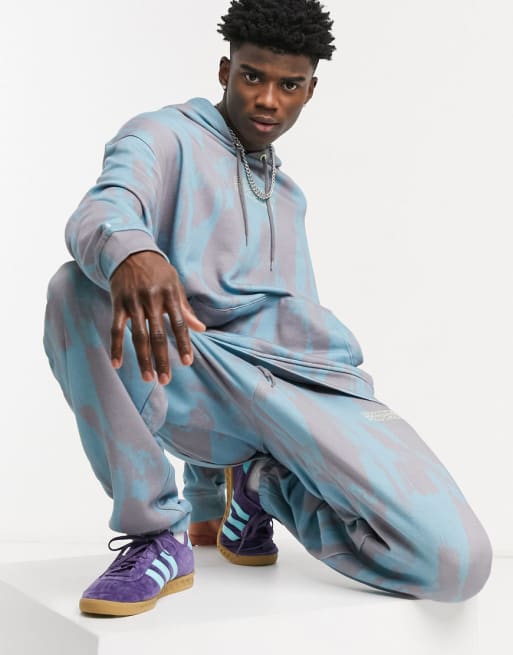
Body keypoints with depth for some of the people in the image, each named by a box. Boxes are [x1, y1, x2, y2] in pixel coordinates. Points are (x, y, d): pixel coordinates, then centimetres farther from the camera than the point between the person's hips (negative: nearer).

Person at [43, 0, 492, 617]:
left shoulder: (287, 192, 29)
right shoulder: (166, 137, 10)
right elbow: (102, 209, -14)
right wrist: (130, 252, -41)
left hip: (315, 381, 4)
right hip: (200, 383, -3)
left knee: (458, 562, -19)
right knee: (80, 288, -33)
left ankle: (263, 485, 8)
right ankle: (154, 534, -15)